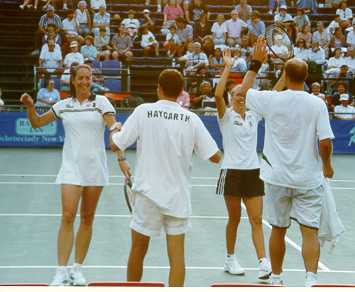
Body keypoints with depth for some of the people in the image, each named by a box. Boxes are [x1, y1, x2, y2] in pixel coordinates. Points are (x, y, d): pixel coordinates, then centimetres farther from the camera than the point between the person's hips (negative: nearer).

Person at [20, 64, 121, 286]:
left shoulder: (101, 102, 2)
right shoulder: (64, 105, 8)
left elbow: (114, 126, -7)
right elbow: (37, 123, 15)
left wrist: (116, 128, -30)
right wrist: (30, 106, -3)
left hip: (95, 167, 0)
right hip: (71, 168, 0)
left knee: (87, 218, 6)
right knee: (68, 216, -12)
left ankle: (78, 269, 15)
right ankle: (62, 271, -11)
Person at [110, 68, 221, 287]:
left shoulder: (143, 112, -7)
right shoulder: (191, 119, -2)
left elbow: (116, 145, -4)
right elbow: (215, 157, -1)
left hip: (148, 193, -1)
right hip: (178, 196, 1)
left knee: (138, 251, 13)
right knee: (177, 254, 3)